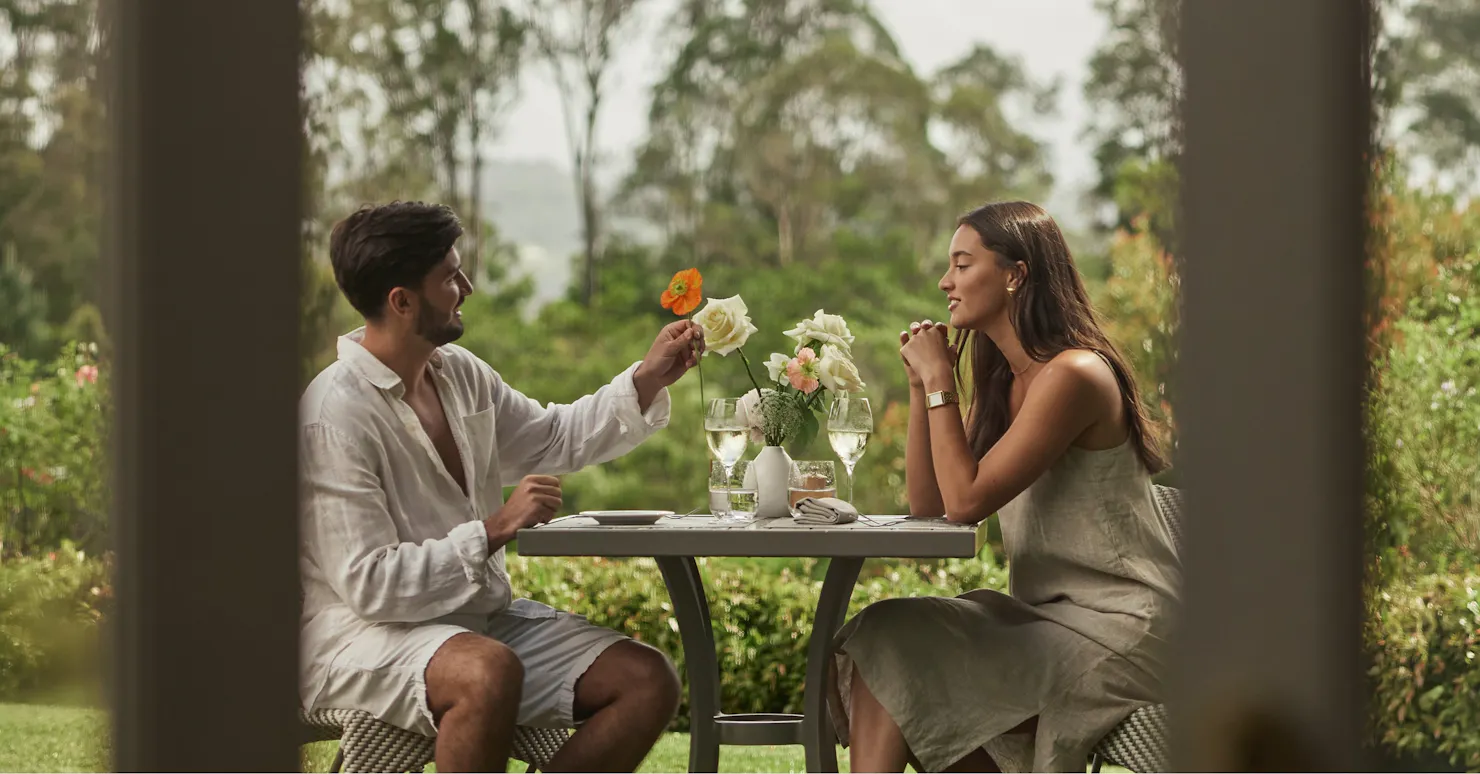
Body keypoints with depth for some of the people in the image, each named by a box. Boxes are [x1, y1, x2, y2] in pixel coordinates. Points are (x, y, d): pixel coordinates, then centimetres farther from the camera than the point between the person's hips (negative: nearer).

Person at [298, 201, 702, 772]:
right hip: (364, 635, -9)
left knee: (648, 681, -8)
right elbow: (369, 584, -23)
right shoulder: (333, 417, -18)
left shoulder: (459, 373, 8)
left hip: (481, 617, 9)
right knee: (489, 670, -41)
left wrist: (648, 379, 13)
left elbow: (554, 440, 25)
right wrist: (495, 529, -24)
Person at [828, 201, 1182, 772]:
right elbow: (927, 506, 10)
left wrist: (939, 382, -10)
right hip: (1054, 617, 9)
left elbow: (966, 500, -20)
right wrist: (921, 382, 5)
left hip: (1119, 633, -9)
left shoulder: (1072, 376, -16)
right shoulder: (1003, 381, 13)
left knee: (893, 645, -18)